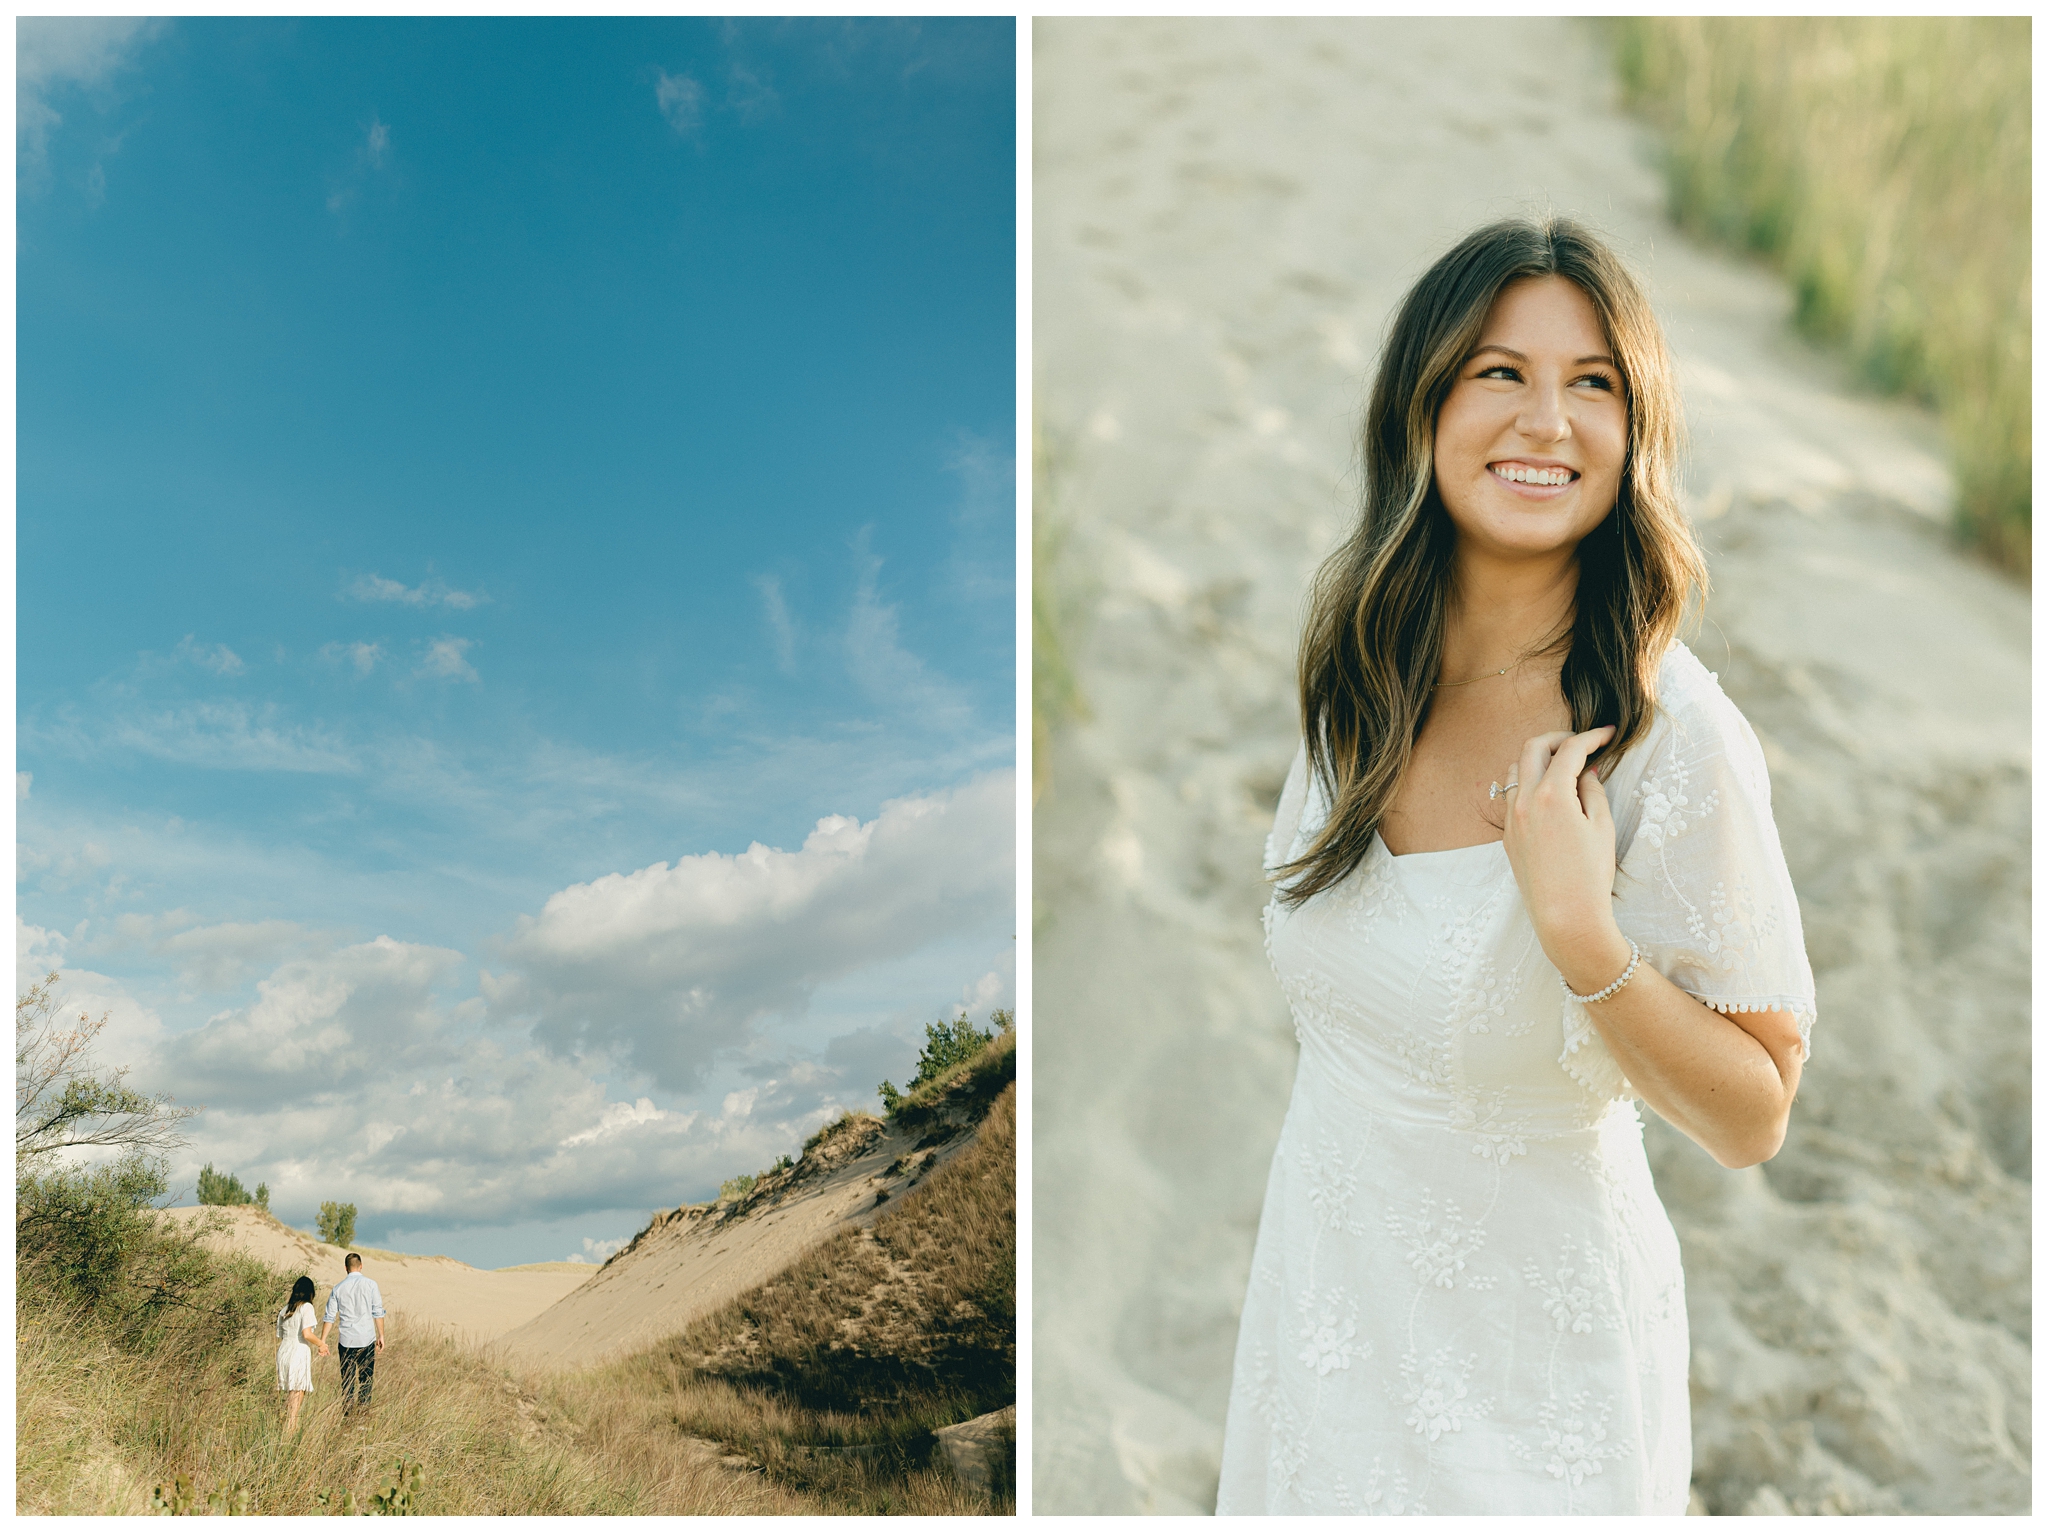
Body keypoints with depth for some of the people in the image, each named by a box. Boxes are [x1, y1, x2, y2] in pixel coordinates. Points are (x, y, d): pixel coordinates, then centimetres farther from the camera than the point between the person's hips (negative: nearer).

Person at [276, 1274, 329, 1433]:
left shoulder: (285, 1309, 11)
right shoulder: (306, 1307, -9)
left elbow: (280, 1336, 14)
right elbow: (306, 1334, -17)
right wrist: (322, 1344, -4)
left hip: (283, 1352, 6)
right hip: (299, 1353, -6)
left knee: (289, 1394, 15)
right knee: (297, 1393, -1)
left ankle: (287, 1426, 17)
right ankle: (290, 1428, -4)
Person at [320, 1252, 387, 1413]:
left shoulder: (338, 1288, 4)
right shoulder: (370, 1285, -2)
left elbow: (330, 1317, 5)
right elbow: (378, 1312, -3)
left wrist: (322, 1341, 10)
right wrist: (381, 1335, 4)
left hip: (345, 1340, 2)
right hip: (367, 1339, -2)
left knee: (347, 1380, 8)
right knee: (366, 1379, 5)